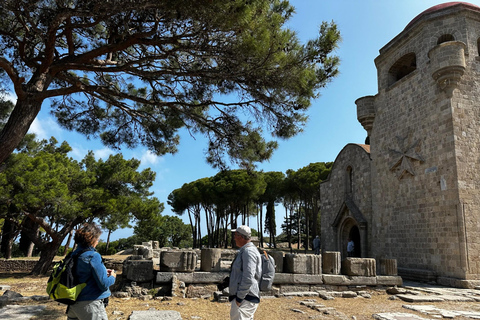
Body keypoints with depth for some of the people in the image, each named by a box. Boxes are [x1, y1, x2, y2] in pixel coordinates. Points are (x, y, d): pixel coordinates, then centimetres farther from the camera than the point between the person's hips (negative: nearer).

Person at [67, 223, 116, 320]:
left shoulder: (74, 255, 5)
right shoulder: (93, 256, -19)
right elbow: (104, 284, -19)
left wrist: (103, 272, 15)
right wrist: (112, 277, 1)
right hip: (90, 304, -8)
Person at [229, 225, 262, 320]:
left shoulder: (248, 251, -16)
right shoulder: (244, 251, 17)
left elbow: (248, 279, -24)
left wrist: (239, 298, -21)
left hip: (245, 299, -11)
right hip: (242, 297, 11)